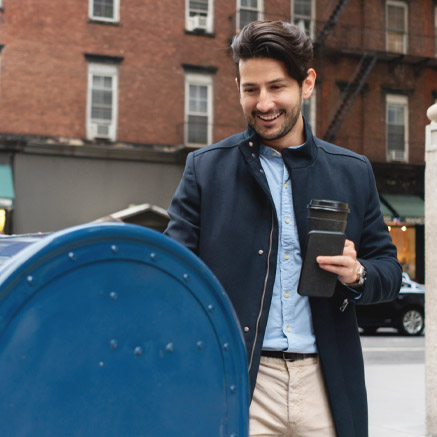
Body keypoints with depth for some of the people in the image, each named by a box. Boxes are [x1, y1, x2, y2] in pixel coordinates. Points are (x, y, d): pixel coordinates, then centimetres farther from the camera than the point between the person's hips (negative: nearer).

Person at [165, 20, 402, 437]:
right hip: (237, 385, -2)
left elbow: (389, 269, 14)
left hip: (327, 386, 2)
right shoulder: (205, 167, 5)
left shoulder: (353, 172, 10)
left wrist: (357, 276, -9)